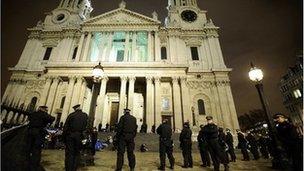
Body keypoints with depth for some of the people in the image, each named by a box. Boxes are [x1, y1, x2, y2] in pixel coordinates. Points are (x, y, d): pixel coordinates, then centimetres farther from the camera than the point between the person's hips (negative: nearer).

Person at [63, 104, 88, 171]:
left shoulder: (71, 115, -1)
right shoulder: (85, 115, 4)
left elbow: (65, 127, -2)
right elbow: (87, 127, 2)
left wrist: (64, 136, 3)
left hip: (70, 135, -1)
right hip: (79, 136, 1)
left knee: (69, 153, 6)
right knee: (77, 153, 11)